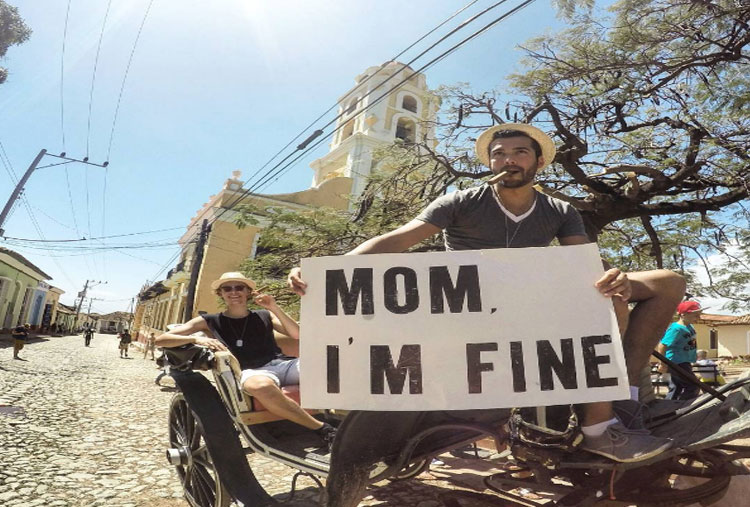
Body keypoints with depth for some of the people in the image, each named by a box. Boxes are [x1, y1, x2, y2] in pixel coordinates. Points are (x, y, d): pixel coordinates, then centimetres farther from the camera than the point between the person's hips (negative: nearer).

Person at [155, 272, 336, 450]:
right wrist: (196, 339, -10)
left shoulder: (264, 315, 18)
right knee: (261, 385, -42)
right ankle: (323, 429, -34)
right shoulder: (210, 322, 13)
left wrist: (275, 309, -3)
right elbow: (161, 340, 8)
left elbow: (298, 335, 8)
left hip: (282, 363, 3)